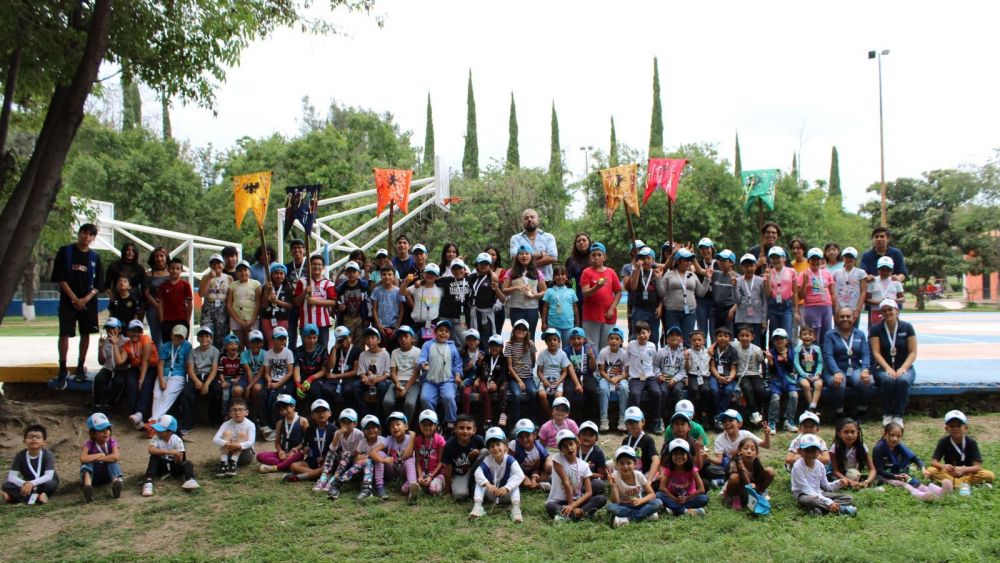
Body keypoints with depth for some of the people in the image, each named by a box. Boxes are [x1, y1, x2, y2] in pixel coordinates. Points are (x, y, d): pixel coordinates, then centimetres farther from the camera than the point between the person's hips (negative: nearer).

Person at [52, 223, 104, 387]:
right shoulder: (65, 252, 1)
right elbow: (59, 277, -3)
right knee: (65, 334, -6)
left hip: (88, 302, 2)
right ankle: (63, 369, 1)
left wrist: (85, 299, -10)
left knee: (86, 334, 5)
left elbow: (99, 284, 5)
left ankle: (80, 367, 17)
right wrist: (74, 298, -10)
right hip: (68, 300, -2)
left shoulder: (95, 257, 7)